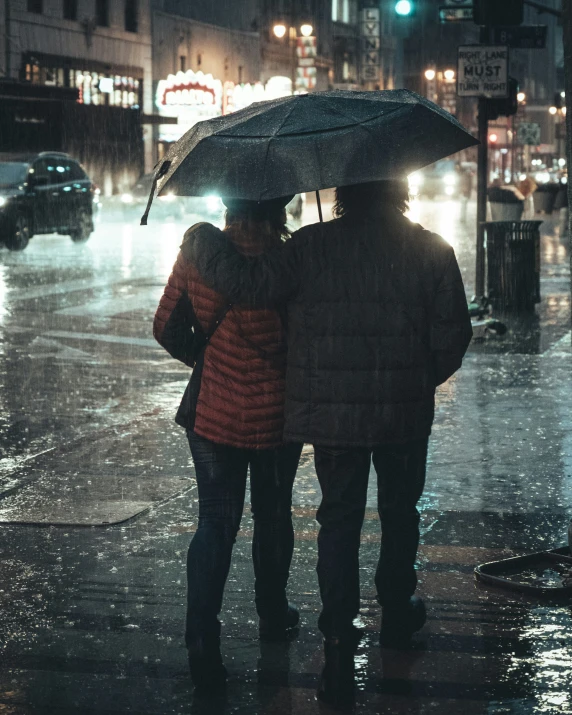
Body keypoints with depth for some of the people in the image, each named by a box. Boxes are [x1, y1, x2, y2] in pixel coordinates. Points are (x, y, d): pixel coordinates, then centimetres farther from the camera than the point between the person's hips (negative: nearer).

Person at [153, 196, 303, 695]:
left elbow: (167, 329, 0)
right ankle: (273, 616, 38)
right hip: (274, 415, -2)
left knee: (216, 523, 8)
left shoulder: (198, 252, -8)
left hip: (212, 411, 2)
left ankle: (202, 646, -1)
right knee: (273, 515, 19)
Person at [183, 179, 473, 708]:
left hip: (332, 413, -1)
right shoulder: (431, 250, -6)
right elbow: (452, 335, -4)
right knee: (400, 512, 21)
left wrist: (201, 242, 1)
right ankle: (398, 614, 37)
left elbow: (246, 282, -16)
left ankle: (340, 644, 1)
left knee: (338, 519, 8)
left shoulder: (311, 247, -10)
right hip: (406, 414, 1)